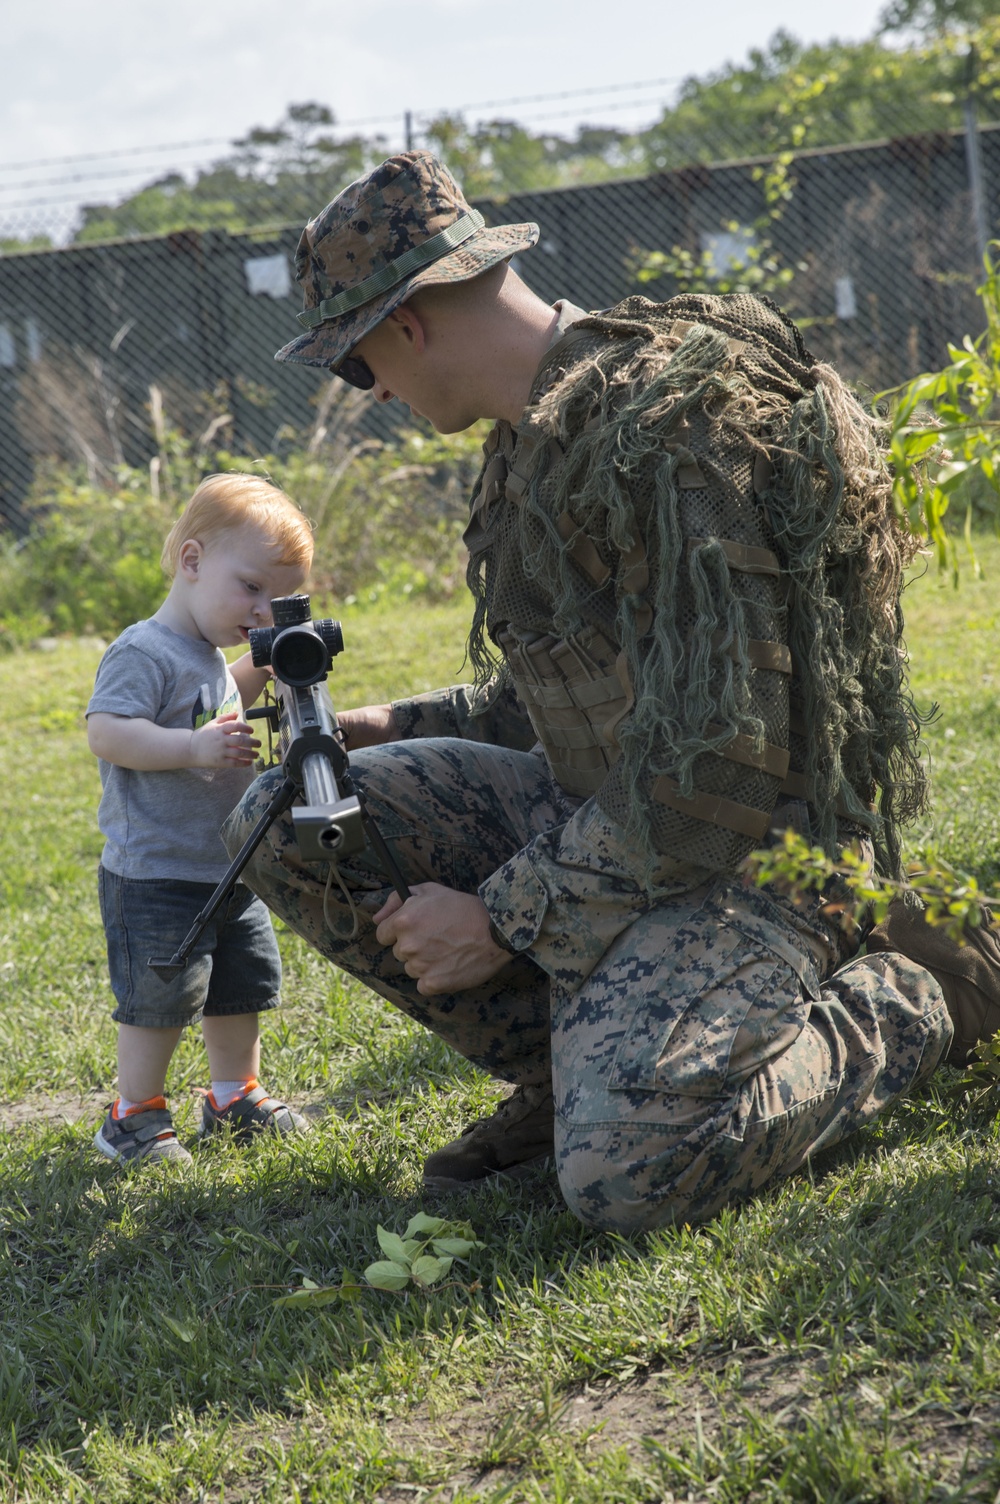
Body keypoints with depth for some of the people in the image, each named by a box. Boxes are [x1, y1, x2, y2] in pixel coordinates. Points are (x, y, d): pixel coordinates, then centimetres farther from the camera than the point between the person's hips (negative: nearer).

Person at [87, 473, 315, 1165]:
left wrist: (262, 665, 18)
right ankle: (134, 1116, 12)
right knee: (160, 1001, -4)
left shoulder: (211, 658, 12)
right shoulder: (144, 652, -18)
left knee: (241, 987, 17)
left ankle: (237, 1098, 33)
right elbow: (107, 731, -28)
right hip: (156, 876, -9)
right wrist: (195, 747, -36)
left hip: (229, 871, 9)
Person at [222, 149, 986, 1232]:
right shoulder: (535, 433, 10)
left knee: (623, 1171, -30)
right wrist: (393, 728, 11)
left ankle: (894, 1017, 0)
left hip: (745, 849, -9)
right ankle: (575, 1068, 2)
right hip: (595, 811, 9)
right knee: (279, 825, -2)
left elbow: (712, 768, -26)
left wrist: (505, 917, -18)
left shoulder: (671, 424, -23)